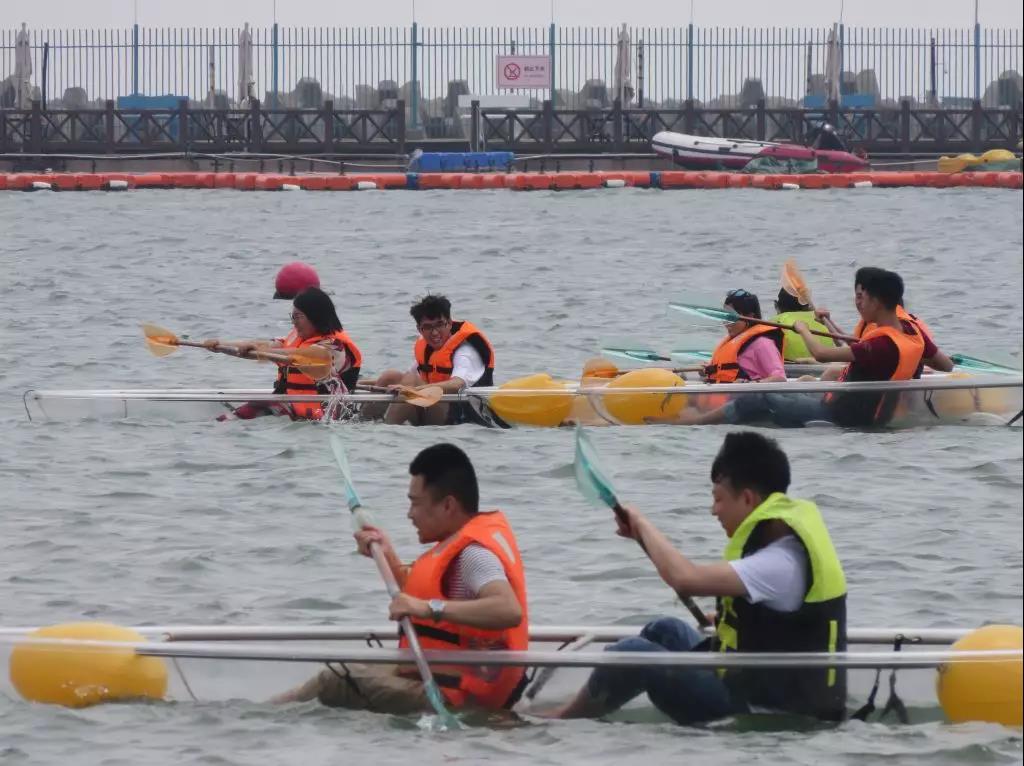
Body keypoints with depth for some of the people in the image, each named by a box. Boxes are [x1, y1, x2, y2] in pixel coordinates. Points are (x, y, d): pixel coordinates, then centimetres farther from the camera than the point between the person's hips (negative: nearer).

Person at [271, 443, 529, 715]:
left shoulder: (474, 554, -20)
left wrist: (431, 608, -42)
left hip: (455, 700, -11)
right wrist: (389, 559, 12)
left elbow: (510, 610, -38)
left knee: (336, 681, -7)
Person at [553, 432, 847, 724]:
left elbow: (685, 578, -33)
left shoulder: (782, 562, -24)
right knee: (666, 632, 21)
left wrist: (643, 524, -18)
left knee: (633, 654, -13)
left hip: (762, 712, -10)